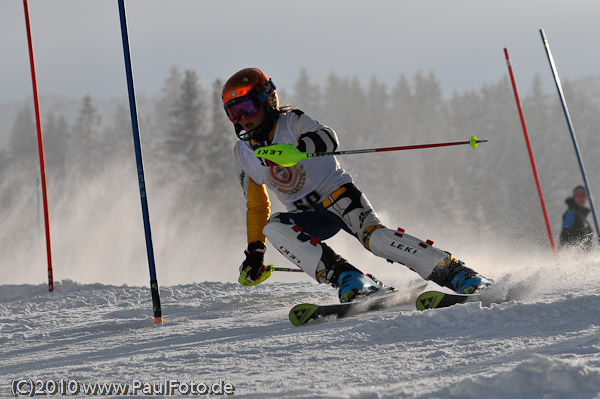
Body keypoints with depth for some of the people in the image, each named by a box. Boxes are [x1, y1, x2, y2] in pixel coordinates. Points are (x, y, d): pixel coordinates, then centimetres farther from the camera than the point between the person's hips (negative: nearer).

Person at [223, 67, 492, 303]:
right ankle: (344, 277, -36)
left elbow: (328, 138, -28)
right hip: (310, 217, 5)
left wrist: (290, 149, -45)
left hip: (337, 195, -5)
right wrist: (255, 252, 10)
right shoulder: (242, 153, 8)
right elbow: (256, 206, 17)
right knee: (272, 228, -26)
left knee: (373, 235, -31)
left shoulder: (290, 121, -8)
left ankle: (455, 272, -28)